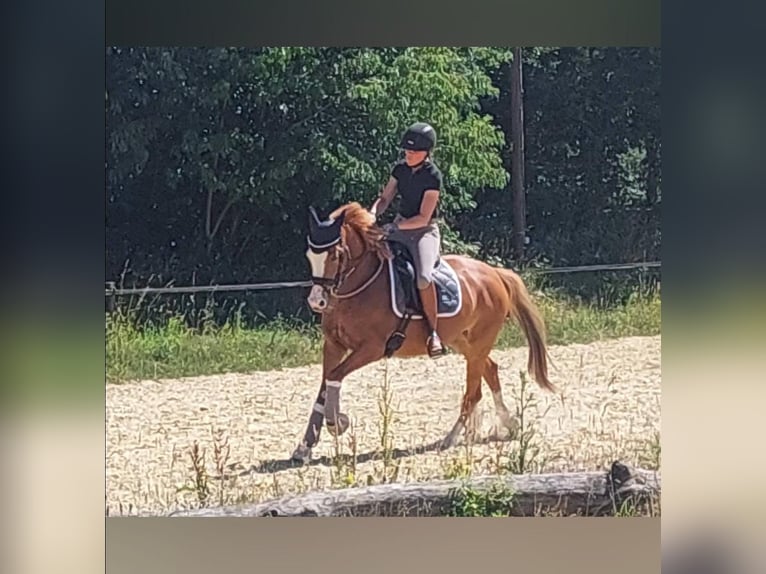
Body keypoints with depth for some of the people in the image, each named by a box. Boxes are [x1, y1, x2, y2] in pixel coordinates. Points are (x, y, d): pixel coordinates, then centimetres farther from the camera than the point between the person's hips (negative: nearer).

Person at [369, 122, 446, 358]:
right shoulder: (400, 169, 5)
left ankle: (433, 332, -22)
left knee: (423, 277, -33)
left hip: (424, 230, -7)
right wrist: (373, 214, -10)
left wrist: (395, 227, -26)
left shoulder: (433, 176, -14)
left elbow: (423, 218, -17)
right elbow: (385, 198, 11)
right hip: (399, 227, 7)